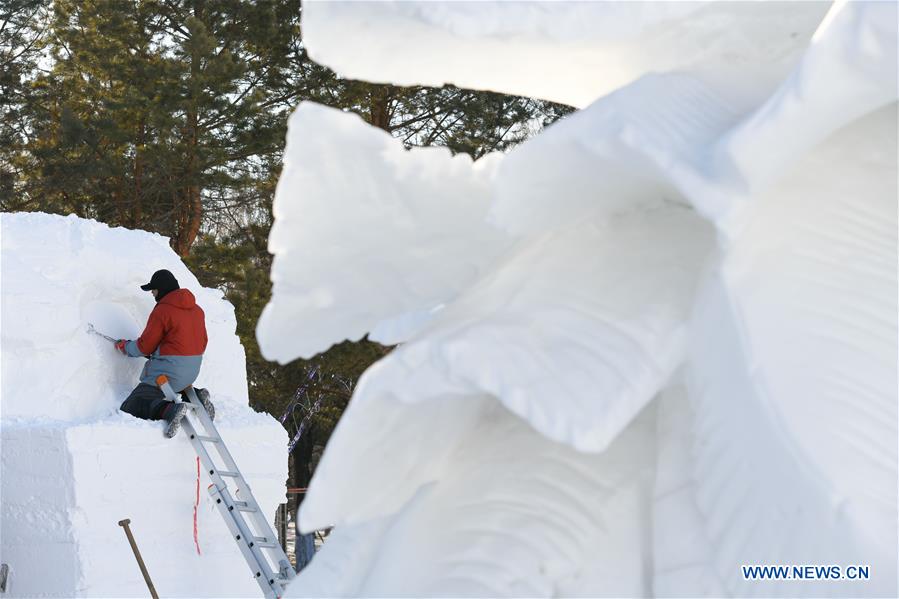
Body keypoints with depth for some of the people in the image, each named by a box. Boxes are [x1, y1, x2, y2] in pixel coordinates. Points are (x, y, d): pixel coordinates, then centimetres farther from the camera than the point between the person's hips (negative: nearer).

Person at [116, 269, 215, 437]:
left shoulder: (162, 311, -12)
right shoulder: (198, 310, 11)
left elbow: (144, 346, -8)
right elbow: (202, 342, 18)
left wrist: (124, 346, 11)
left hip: (168, 371, -8)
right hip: (192, 372, 8)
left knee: (128, 409, -9)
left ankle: (169, 410, -33)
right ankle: (197, 397, 9)